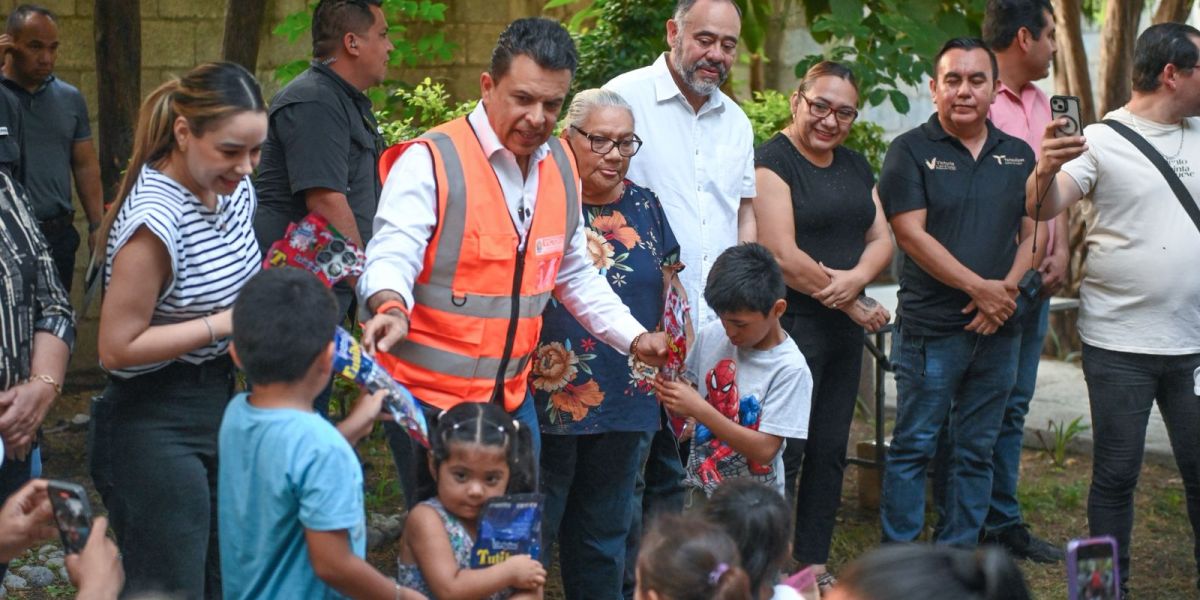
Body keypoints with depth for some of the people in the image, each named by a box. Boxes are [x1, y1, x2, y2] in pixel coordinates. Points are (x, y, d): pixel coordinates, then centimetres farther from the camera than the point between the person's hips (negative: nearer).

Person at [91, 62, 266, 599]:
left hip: (218, 408, 8)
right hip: (155, 428, -8)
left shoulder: (235, 189, 2)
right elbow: (117, 348, -21)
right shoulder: (155, 220, -23)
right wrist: (228, 322, -20)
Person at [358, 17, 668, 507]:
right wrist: (392, 309, -43)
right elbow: (389, 259, -21)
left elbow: (575, 274, 19)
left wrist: (634, 339, 10)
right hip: (429, 396, -6)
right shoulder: (430, 162, -13)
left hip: (511, 396, 6)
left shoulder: (561, 166, 8)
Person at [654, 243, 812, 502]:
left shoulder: (790, 369, -16)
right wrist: (670, 392, -15)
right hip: (700, 489, 4)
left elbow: (765, 450, -20)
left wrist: (700, 409, -25)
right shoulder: (711, 336, -2)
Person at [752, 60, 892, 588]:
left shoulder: (855, 166, 14)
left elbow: (881, 239, 12)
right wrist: (852, 304, -11)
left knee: (830, 450, 11)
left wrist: (857, 278, -11)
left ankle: (814, 563, 20)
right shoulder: (772, 161, -10)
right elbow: (783, 256, -17)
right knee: (783, 452, -5)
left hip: (845, 328, 8)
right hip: (791, 325, -8)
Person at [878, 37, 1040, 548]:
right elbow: (911, 235, -10)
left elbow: (1033, 234, 11)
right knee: (914, 447, -2)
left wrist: (1007, 286, -8)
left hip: (998, 328, 5)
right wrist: (979, 287, -13)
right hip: (930, 328, -5)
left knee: (976, 451, 9)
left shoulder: (1019, 156, 13)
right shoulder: (912, 151, -2)